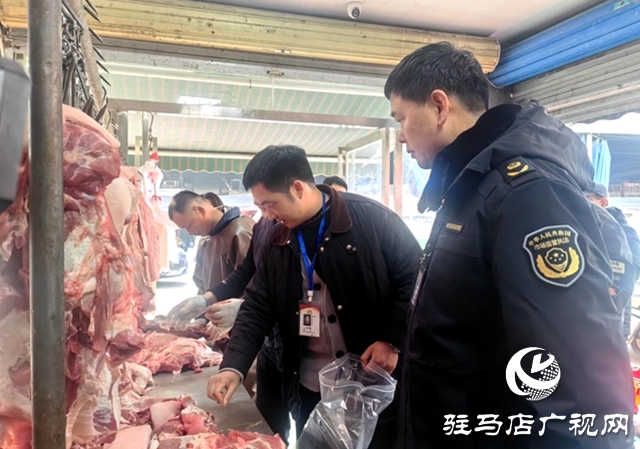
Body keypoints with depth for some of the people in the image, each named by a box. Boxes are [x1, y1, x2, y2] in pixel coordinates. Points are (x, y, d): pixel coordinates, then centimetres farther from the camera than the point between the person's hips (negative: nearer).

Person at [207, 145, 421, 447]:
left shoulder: (371, 218, -14)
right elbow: (256, 307, 4)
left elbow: (414, 278, -9)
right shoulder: (277, 242, 3)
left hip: (373, 383, -4)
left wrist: (392, 340, -15)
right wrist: (233, 366, -8)